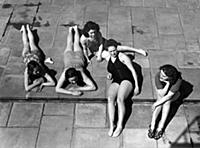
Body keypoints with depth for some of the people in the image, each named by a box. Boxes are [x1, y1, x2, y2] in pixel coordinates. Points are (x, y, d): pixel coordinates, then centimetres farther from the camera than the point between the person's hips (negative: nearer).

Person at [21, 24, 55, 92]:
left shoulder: (42, 70, -43)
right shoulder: (27, 71, -45)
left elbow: (53, 83, -46)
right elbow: (27, 88, -49)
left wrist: (42, 84, -56)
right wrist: (37, 83, -57)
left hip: (36, 54, 1)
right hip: (27, 55, 0)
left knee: (32, 43, 31)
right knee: (26, 45, 31)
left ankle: (28, 28, 57)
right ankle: (23, 29, 58)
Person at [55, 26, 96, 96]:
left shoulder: (81, 74, -45)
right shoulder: (64, 74, -44)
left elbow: (93, 87, -48)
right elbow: (57, 89, -48)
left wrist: (78, 88, -55)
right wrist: (71, 92, -58)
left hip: (78, 58, 0)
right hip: (69, 57, 0)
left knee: (76, 44, 33)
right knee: (69, 44, 33)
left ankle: (76, 29, 59)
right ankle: (70, 30, 60)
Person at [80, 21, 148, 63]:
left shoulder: (98, 34, -32)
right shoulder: (83, 39, -34)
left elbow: (101, 44, -19)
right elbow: (85, 50, -19)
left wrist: (99, 55, -24)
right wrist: (87, 59, -10)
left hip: (103, 44, 0)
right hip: (95, 51, 0)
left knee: (119, 47, -8)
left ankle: (138, 50, -2)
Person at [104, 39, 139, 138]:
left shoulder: (123, 57, 0)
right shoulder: (107, 58, 16)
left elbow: (133, 70, -2)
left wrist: (137, 86, -8)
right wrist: (110, 75, 7)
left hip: (127, 81, -4)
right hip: (115, 82, 4)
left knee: (120, 99, -33)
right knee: (110, 98, -29)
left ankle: (120, 126, -33)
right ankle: (111, 125, -35)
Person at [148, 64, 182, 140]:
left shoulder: (178, 80, -35)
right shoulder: (158, 76, -31)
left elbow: (168, 96, -33)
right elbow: (161, 94, -30)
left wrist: (156, 104, -31)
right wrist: (168, 83, -41)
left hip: (173, 94, -1)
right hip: (161, 92, 1)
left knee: (167, 101, -31)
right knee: (160, 99, -29)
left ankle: (160, 127, -35)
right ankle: (152, 125, -35)